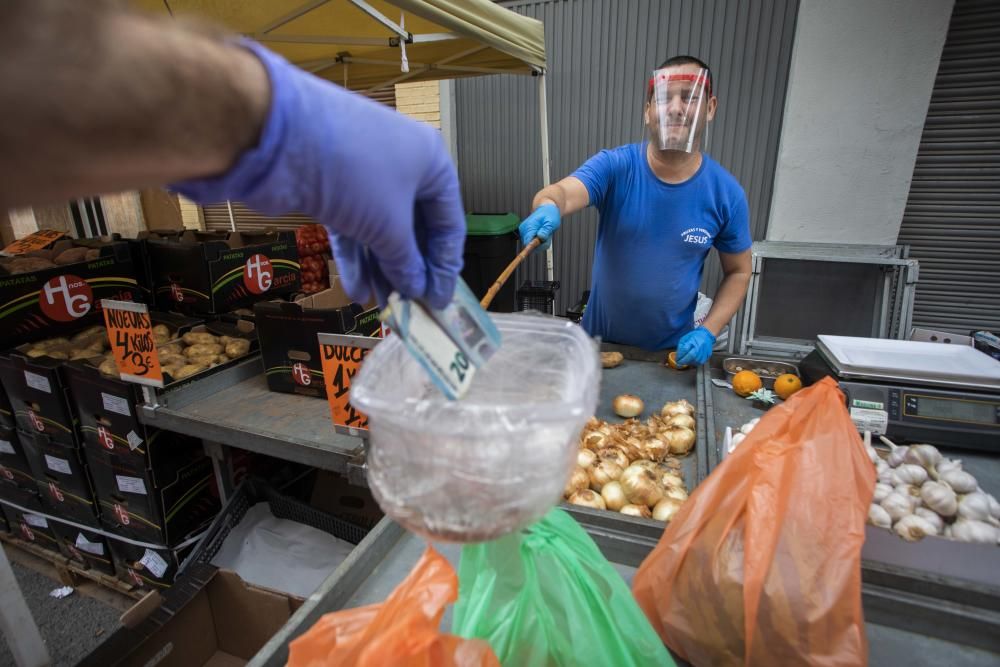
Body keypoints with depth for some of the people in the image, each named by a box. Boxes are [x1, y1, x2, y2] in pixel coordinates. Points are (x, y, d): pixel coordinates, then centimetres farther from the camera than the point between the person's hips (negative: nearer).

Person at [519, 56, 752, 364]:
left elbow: (738, 272, 0)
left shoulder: (726, 193, -10)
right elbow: (565, 192, -34)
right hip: (599, 340, 0)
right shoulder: (614, 165, -15)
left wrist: (708, 332, -13)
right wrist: (548, 208, -58)